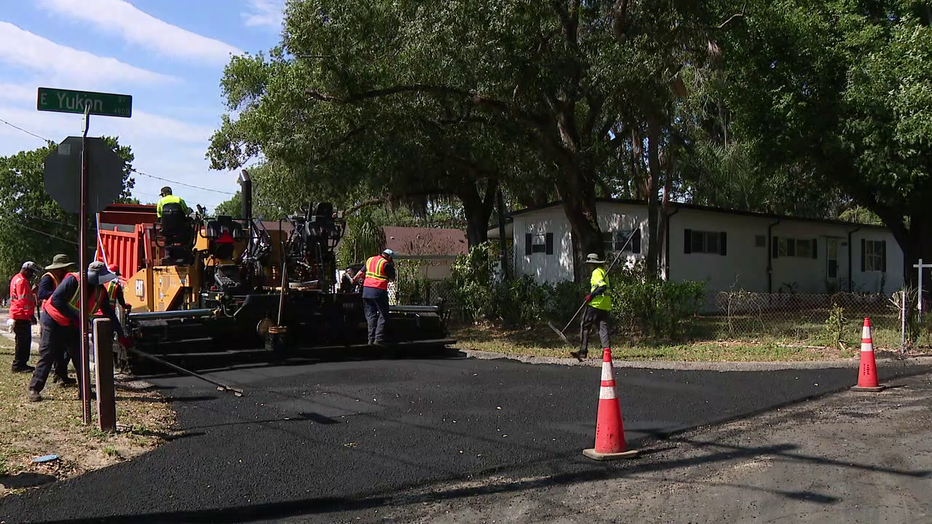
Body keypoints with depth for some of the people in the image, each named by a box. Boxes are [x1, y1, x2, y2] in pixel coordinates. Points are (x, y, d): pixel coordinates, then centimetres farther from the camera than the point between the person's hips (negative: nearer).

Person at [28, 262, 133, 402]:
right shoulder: (73, 280, -24)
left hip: (73, 327, 6)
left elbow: (109, 314, 1)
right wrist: (74, 317, -25)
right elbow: (56, 299, -26)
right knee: (47, 356, -5)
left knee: (80, 356, 0)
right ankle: (34, 389, 5)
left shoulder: (101, 291, -4)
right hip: (53, 322, -6)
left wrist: (121, 336, 1)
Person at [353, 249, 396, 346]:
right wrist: (392, 267, 12)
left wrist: (354, 279, 41)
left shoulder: (370, 260, 14)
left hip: (366, 290, 7)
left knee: (371, 315, 10)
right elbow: (392, 278, -1)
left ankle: (371, 339, 6)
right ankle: (379, 339, -6)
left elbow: (361, 272, 25)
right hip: (379, 291, -6)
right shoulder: (386, 264, -7)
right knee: (383, 315, 1)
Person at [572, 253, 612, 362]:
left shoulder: (596, 272, -9)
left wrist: (592, 295, -20)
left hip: (595, 304, -8)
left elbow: (603, 286, -22)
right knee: (603, 328, 5)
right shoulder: (603, 271, 20)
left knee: (584, 326, 1)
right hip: (606, 306, 8)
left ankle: (583, 352, 2)